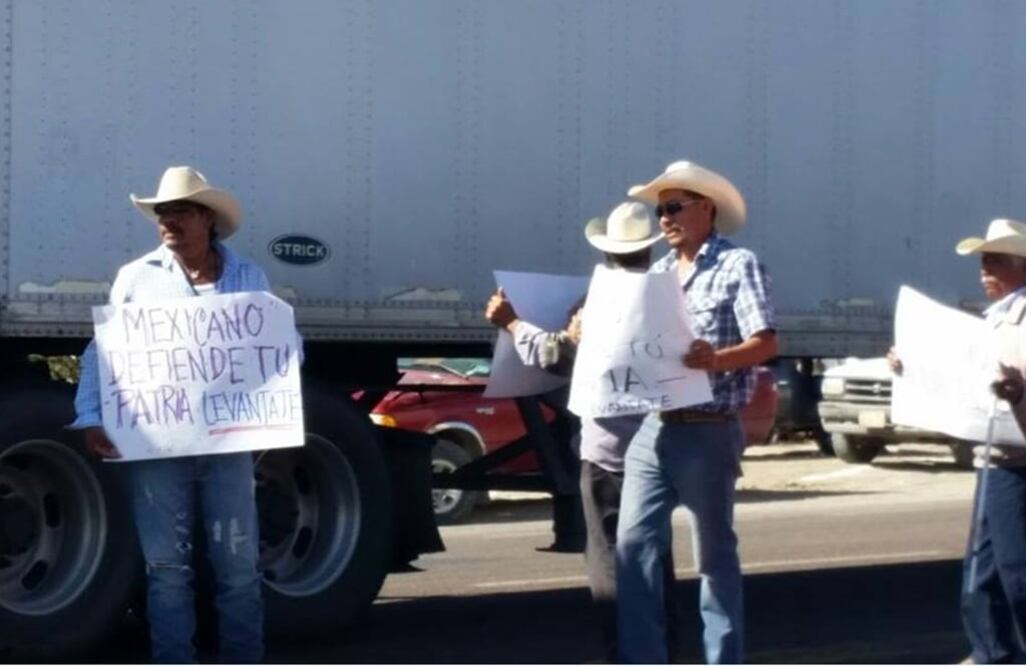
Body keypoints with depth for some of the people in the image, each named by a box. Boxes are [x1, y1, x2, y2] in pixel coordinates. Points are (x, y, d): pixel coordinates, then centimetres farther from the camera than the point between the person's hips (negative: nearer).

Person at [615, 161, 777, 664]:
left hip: (709, 433, -6)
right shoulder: (658, 273, 15)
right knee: (634, 543, 0)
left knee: (715, 553, 3)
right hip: (652, 428, 6)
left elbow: (766, 343, -14)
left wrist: (717, 359, -31)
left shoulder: (738, 264, -4)